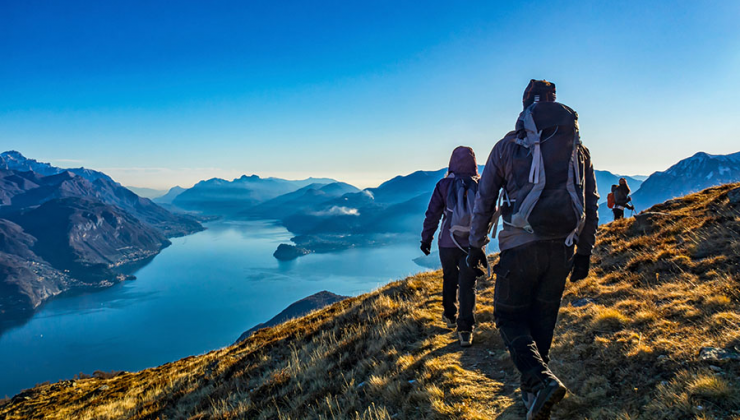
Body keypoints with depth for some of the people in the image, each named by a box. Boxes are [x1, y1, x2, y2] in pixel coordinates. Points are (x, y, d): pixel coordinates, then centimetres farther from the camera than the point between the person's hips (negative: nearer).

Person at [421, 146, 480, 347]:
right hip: (472, 243, 0)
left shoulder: (444, 185, -3)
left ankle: (450, 316, 37)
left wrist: (426, 239, 7)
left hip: (448, 243, 0)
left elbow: (432, 214, -2)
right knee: (468, 285, 2)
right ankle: (465, 330, -2)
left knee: (449, 280, 20)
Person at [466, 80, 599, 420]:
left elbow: (484, 200, 3)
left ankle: (540, 380, -11)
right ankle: (532, 392, 26)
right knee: (543, 320, 16)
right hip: (562, 248, 4)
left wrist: (476, 247, 10)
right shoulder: (579, 148, 12)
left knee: (509, 316, 9)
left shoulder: (508, 145, 2)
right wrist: (584, 252, 19)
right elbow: (591, 205, 13)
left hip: (520, 247, -4)